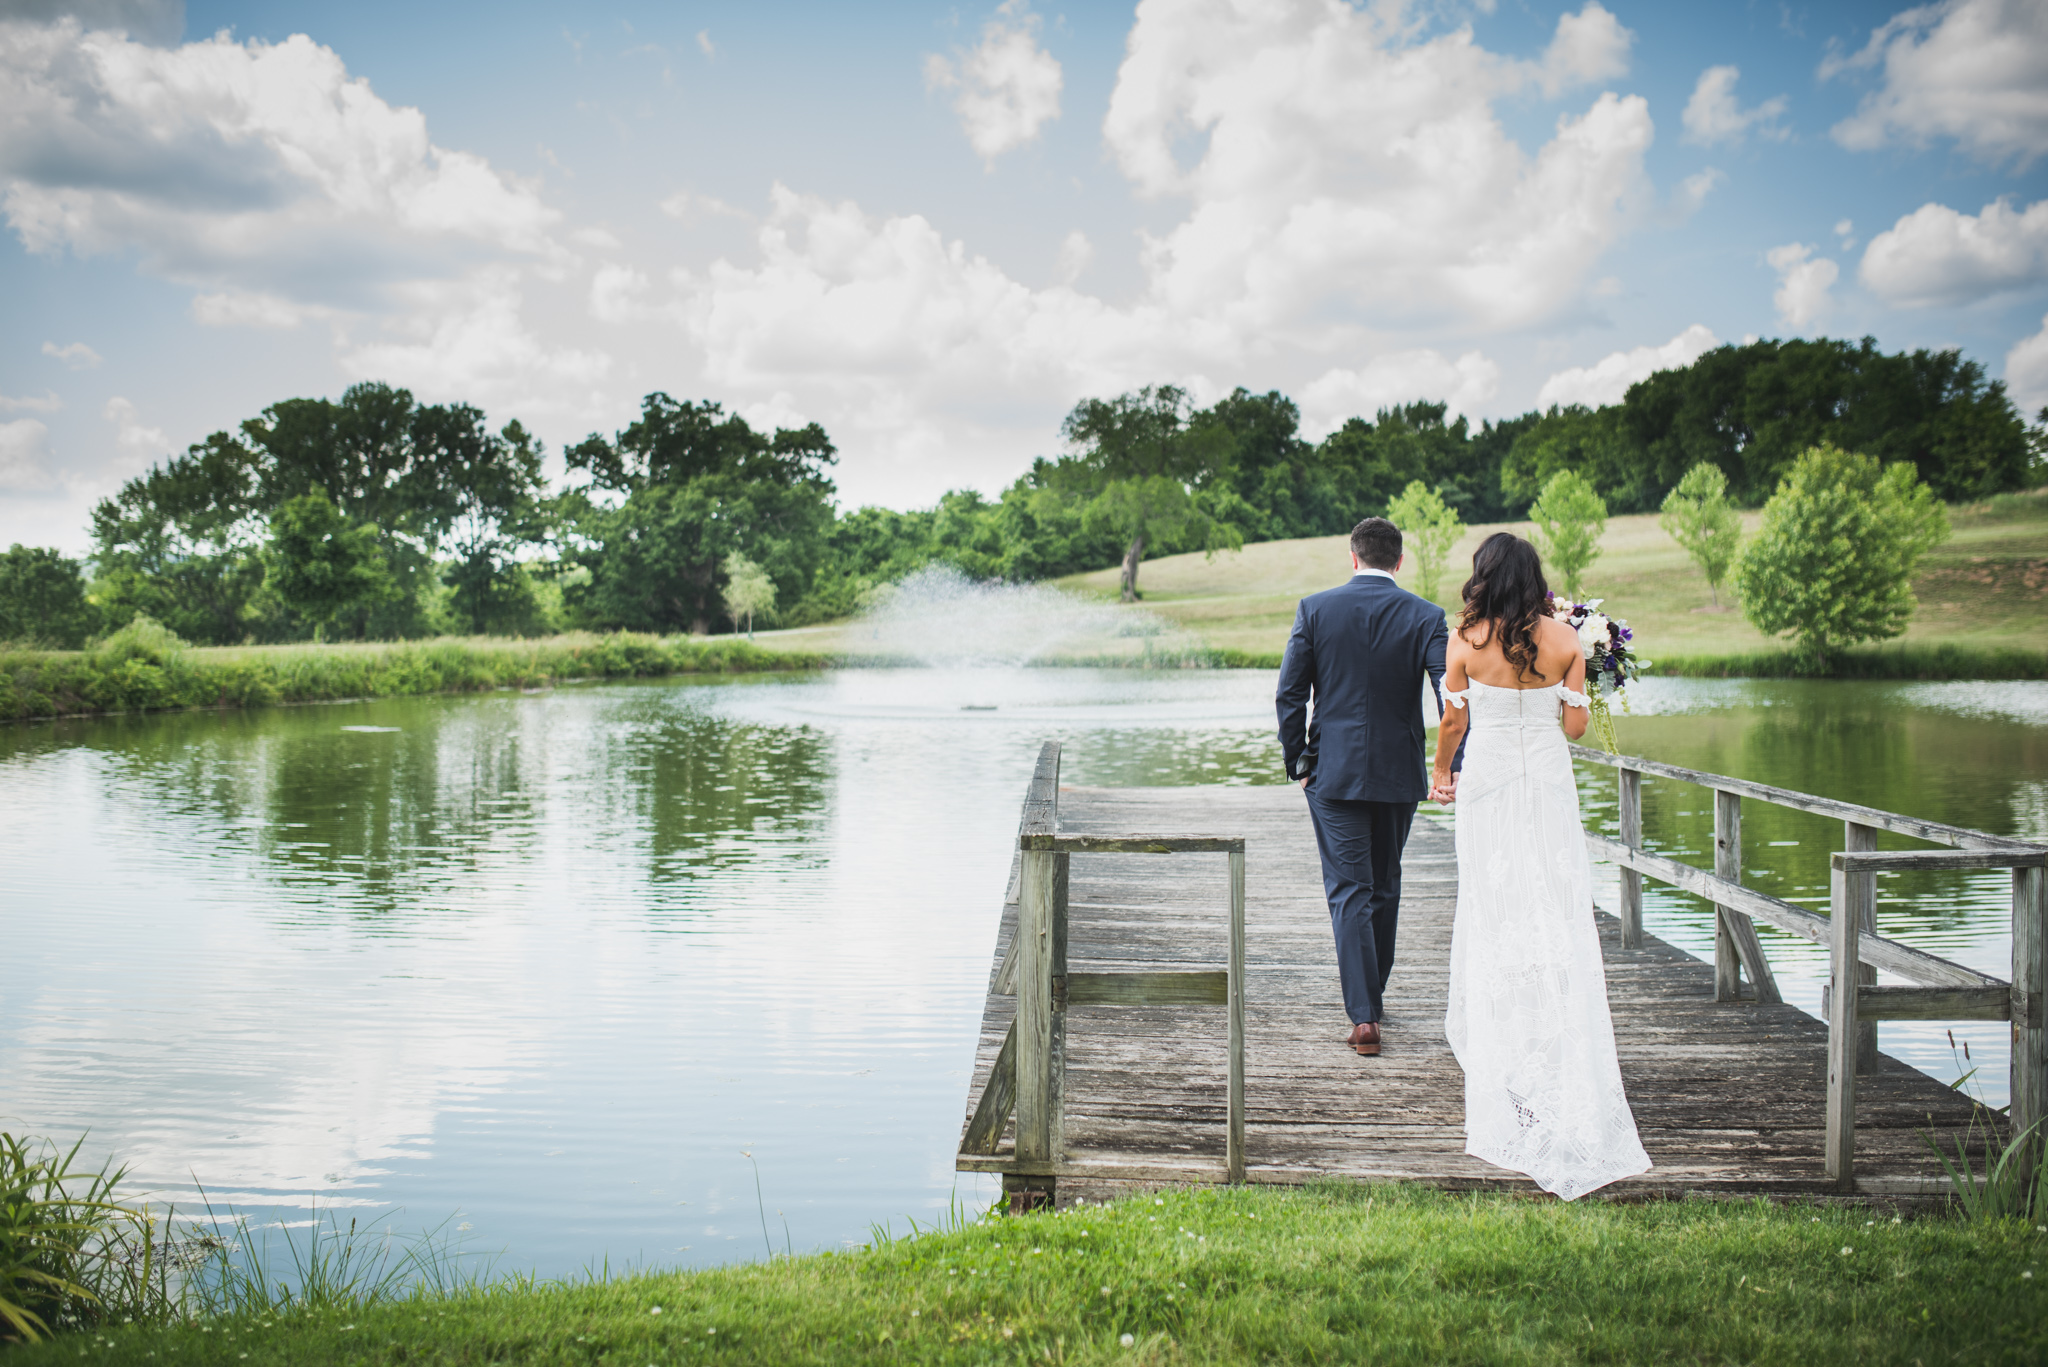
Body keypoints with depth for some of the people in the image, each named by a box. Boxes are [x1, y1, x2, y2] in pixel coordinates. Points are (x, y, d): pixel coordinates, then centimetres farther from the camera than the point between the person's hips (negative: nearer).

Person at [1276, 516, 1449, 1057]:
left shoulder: (1315, 609, -4)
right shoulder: (1425, 617, -3)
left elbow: (1289, 694, -4)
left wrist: (1296, 759, 6)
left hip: (1333, 771, -2)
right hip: (1399, 772, 2)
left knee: (1349, 890, 0)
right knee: (1385, 886, 19)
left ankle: (1364, 1016, -9)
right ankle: (1370, 990, 35)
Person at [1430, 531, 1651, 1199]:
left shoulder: (1465, 642, -6)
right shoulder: (1564, 641, -3)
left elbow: (1452, 723, 1)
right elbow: (1576, 724, 0)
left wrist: (1441, 773, 19)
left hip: (1488, 785, -1)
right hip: (1550, 785, 1)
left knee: (1494, 918, 8)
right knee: (1558, 915, 5)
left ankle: (1500, 1067, 14)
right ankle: (1568, 1068, 5)